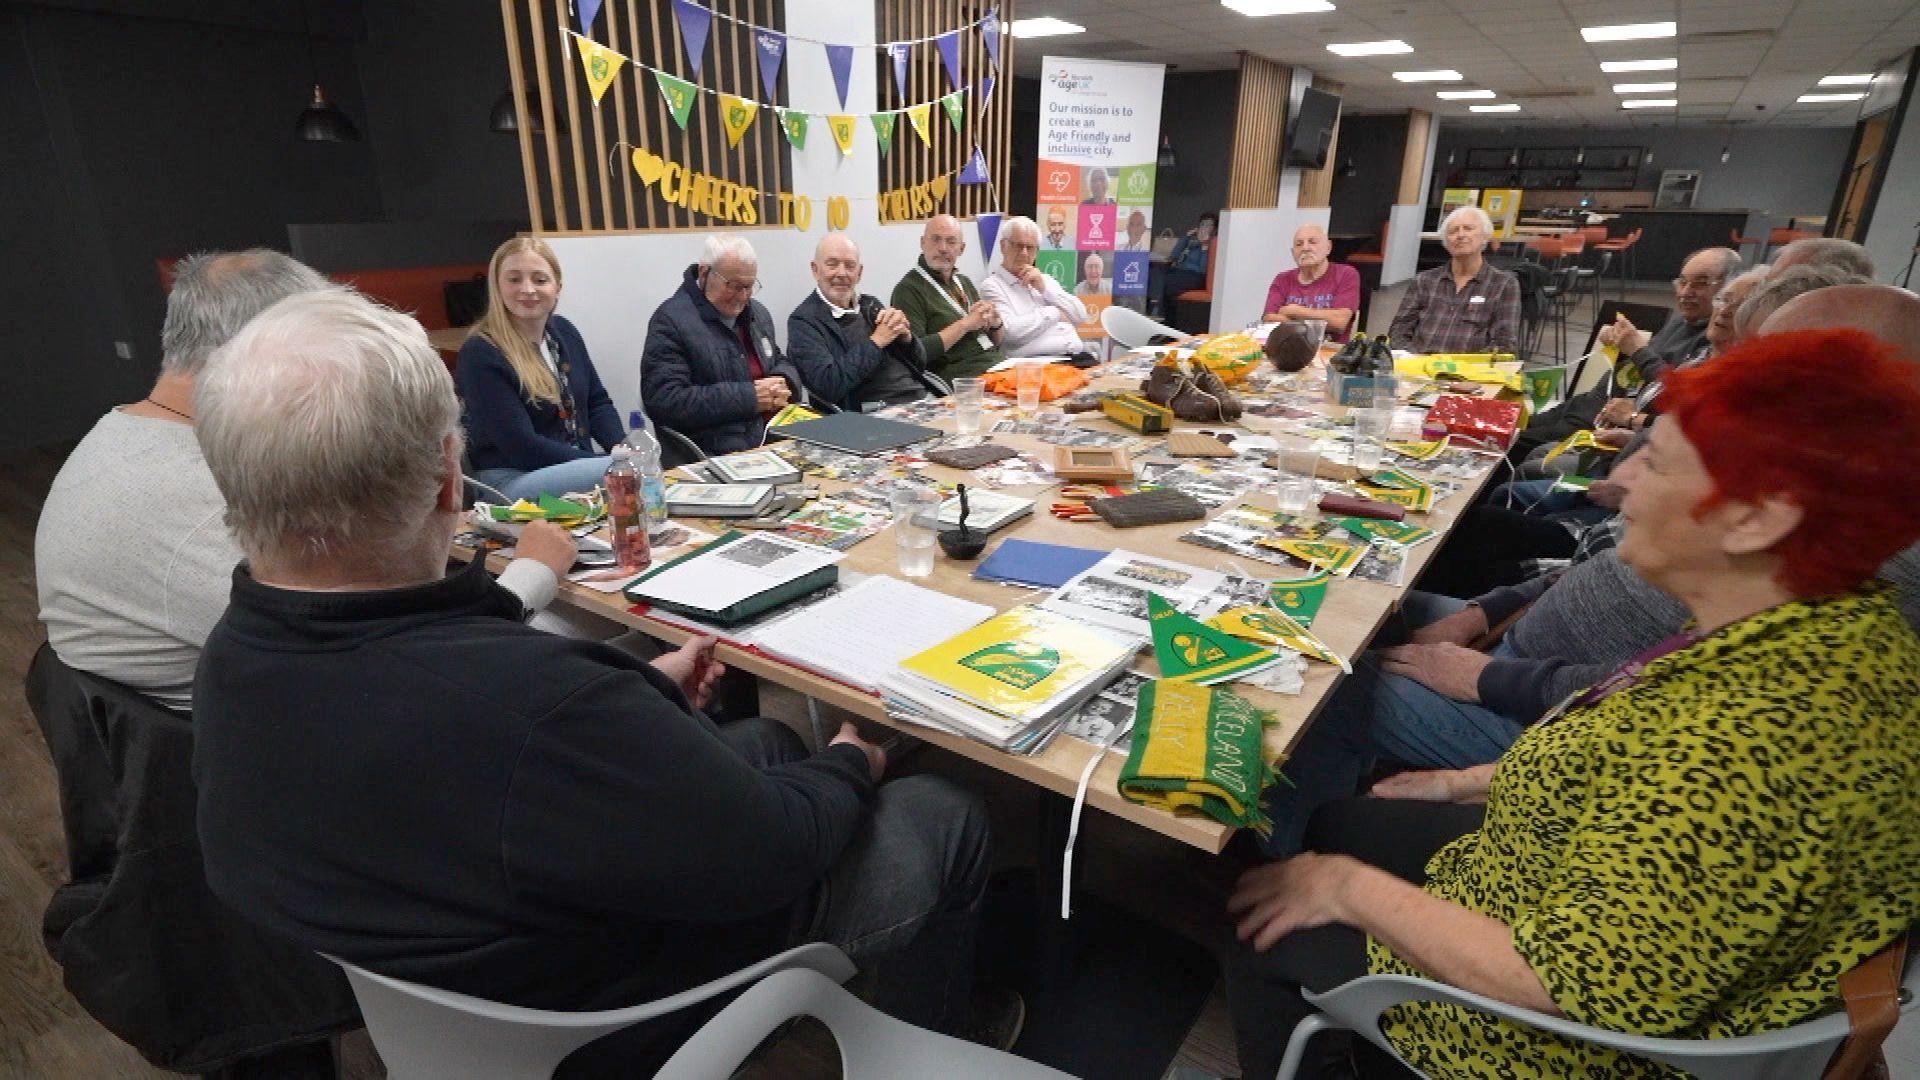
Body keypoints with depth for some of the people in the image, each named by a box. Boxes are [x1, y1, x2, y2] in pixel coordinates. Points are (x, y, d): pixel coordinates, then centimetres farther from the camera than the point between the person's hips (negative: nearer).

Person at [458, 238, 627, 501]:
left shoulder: (564, 331, 10)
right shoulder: (481, 353, -11)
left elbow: (597, 402, 16)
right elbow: (522, 446, -16)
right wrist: (611, 461, -19)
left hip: (578, 466, 7)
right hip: (512, 480, -7)